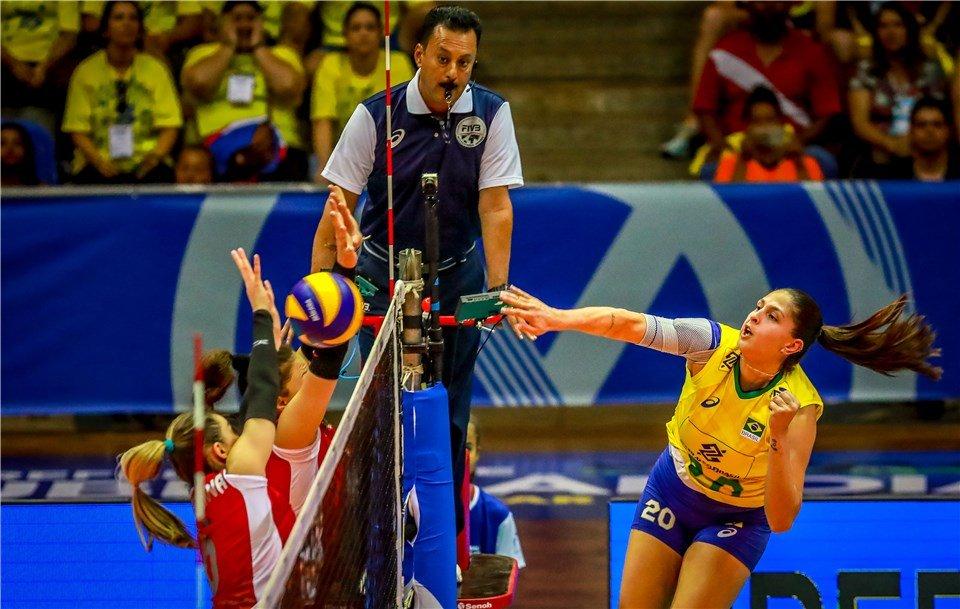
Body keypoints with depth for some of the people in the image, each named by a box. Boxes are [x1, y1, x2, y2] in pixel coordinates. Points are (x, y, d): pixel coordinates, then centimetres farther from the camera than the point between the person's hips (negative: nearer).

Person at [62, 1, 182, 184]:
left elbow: (169, 127, 5)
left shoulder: (155, 69, 11)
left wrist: (156, 154, -15)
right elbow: (78, 129, 2)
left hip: (145, 162, 1)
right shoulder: (86, 72, 7)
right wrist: (99, 161, -16)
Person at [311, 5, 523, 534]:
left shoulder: (491, 114, -10)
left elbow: (495, 206, -12)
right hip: (383, 275, -1)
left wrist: (497, 288, -23)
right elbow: (340, 205, -10)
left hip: (455, 279, 1)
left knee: (449, 416, 2)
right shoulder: (376, 114, -13)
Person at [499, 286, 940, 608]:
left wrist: (779, 439, -48)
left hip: (738, 517, -3)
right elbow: (631, 325, -35)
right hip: (674, 487, 3)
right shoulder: (713, 343, -24)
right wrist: (556, 318, -50)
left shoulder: (799, 406, -31)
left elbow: (781, 521, -35)